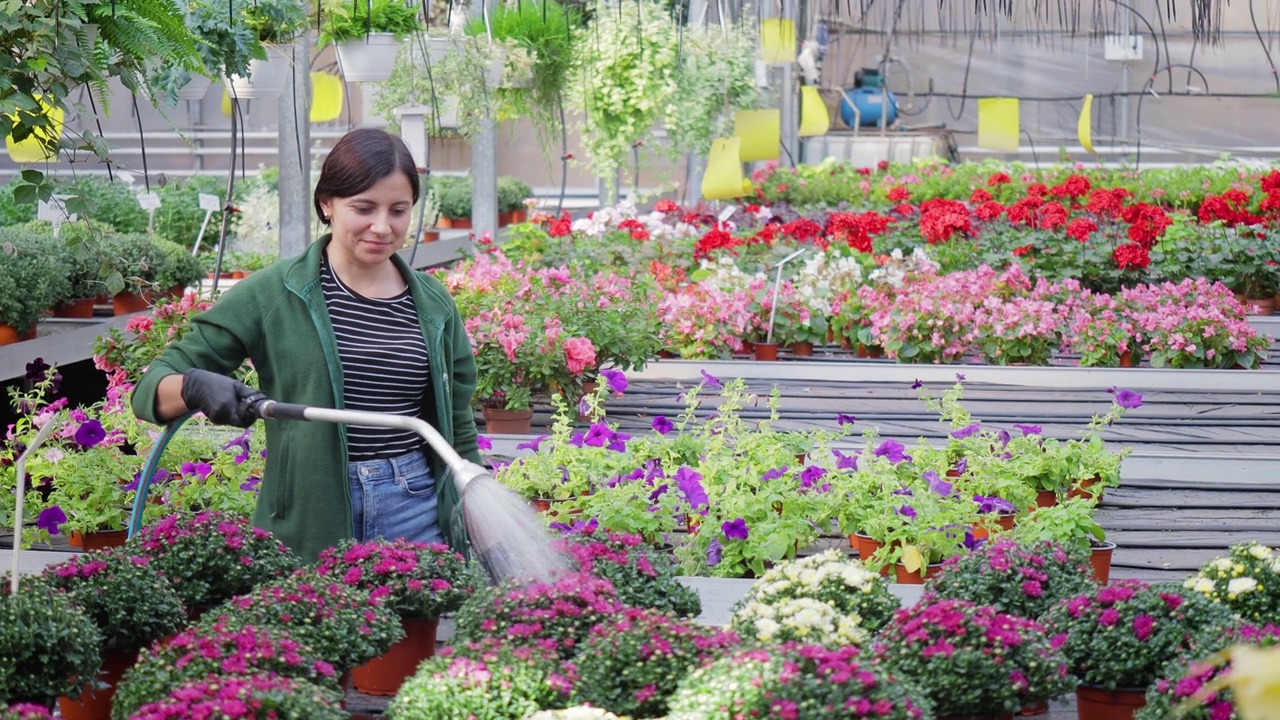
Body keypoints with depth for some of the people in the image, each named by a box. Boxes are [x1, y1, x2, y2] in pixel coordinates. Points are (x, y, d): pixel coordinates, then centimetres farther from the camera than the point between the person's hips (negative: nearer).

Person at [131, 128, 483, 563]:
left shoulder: (433, 306, 8)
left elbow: (459, 431, 17)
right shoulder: (273, 295, -3)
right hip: (305, 524, -3)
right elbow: (152, 388, -3)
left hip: (418, 513, 3)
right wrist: (194, 387, -25)